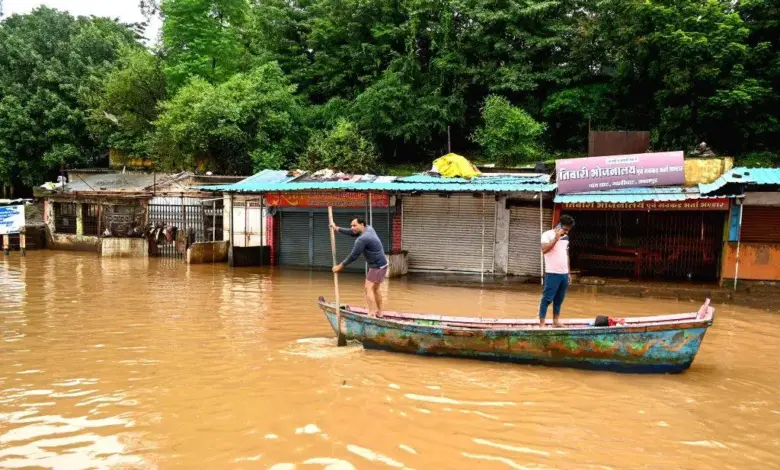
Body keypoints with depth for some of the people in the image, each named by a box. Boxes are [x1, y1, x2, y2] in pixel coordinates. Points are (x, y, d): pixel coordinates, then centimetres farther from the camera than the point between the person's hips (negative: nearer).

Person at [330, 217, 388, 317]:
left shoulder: (362, 239, -20)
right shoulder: (369, 228, 7)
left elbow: (353, 256, -16)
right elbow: (352, 233, 20)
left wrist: (340, 266, -8)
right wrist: (337, 229, 15)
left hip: (377, 266, -10)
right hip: (382, 264, 10)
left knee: (368, 288, -13)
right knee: (375, 289, 18)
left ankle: (372, 314, -22)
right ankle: (379, 313, 25)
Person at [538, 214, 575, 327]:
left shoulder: (565, 237, 15)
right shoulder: (547, 235, -6)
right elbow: (544, 250, -21)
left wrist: (569, 273, 17)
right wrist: (556, 238, -20)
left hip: (564, 274, 6)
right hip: (552, 273, -6)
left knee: (559, 299, 10)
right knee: (547, 298, -4)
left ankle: (556, 320, 19)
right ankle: (541, 323, 0)